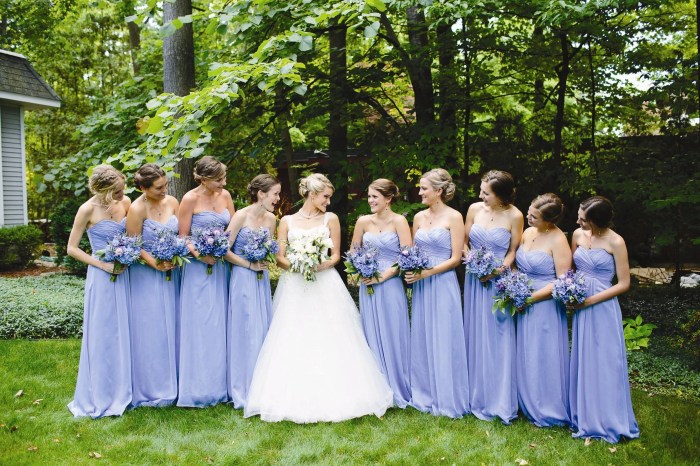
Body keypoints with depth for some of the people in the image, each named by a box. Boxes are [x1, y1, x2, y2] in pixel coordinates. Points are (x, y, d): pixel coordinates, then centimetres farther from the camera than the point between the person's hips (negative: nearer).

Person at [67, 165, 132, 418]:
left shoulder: (125, 203, 1)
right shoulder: (88, 209, -12)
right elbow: (72, 249, -8)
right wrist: (104, 265, -15)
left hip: (124, 274, 5)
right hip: (102, 278, -5)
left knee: (124, 333, 12)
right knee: (102, 336, 2)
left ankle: (122, 391, 26)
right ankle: (98, 397, 16)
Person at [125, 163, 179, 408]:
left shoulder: (172, 202, 1)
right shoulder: (137, 209, -14)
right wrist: (156, 264, -22)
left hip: (170, 273, 5)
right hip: (146, 276, -5)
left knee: (170, 328, 12)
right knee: (150, 332, 2)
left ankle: (171, 383, 25)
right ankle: (151, 389, 16)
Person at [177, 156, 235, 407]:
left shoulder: (225, 195, 6)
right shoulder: (190, 199, -9)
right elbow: (182, 237, -8)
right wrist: (202, 255, -21)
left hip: (222, 267, 5)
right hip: (199, 267, -5)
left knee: (219, 327, 10)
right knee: (199, 326, -2)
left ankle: (218, 385, 21)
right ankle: (196, 389, 8)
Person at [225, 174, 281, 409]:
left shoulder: (271, 219, 6)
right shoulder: (241, 216, -11)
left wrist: (264, 263, 1)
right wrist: (249, 265, -12)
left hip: (262, 279, 6)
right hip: (243, 278, -6)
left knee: (262, 331, 8)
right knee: (246, 333, -2)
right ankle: (243, 391, 11)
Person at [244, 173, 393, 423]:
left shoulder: (331, 219, 8)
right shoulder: (287, 221, 9)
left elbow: (336, 256, 5)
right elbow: (280, 257, 5)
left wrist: (319, 266, -14)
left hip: (325, 287, 0)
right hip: (294, 287, 1)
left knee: (328, 343, -4)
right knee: (293, 343, -3)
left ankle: (331, 398, 3)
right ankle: (294, 399, 4)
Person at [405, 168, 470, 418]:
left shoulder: (453, 217, -7)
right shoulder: (419, 217, 10)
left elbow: (455, 259, -10)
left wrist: (425, 273, -17)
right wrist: (410, 269, -5)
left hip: (443, 284, -6)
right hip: (421, 285, 6)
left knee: (444, 341, 0)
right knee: (421, 340, 10)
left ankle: (447, 400, 14)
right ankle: (425, 395, 24)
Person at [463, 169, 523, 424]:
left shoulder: (514, 215, -9)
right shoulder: (474, 209, 0)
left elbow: (513, 250, -3)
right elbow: (464, 242, 8)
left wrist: (499, 269, -17)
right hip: (474, 279, 4)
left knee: (499, 339, 0)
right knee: (475, 337, 11)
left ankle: (500, 400, 14)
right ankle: (478, 396, 26)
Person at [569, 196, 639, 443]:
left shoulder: (615, 242, -13)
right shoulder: (578, 235, 2)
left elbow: (623, 284, -11)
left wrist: (589, 300, -16)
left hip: (602, 308, -5)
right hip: (580, 307, 5)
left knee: (604, 364, 3)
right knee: (582, 362, 12)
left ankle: (608, 420, 17)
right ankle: (585, 417, 24)